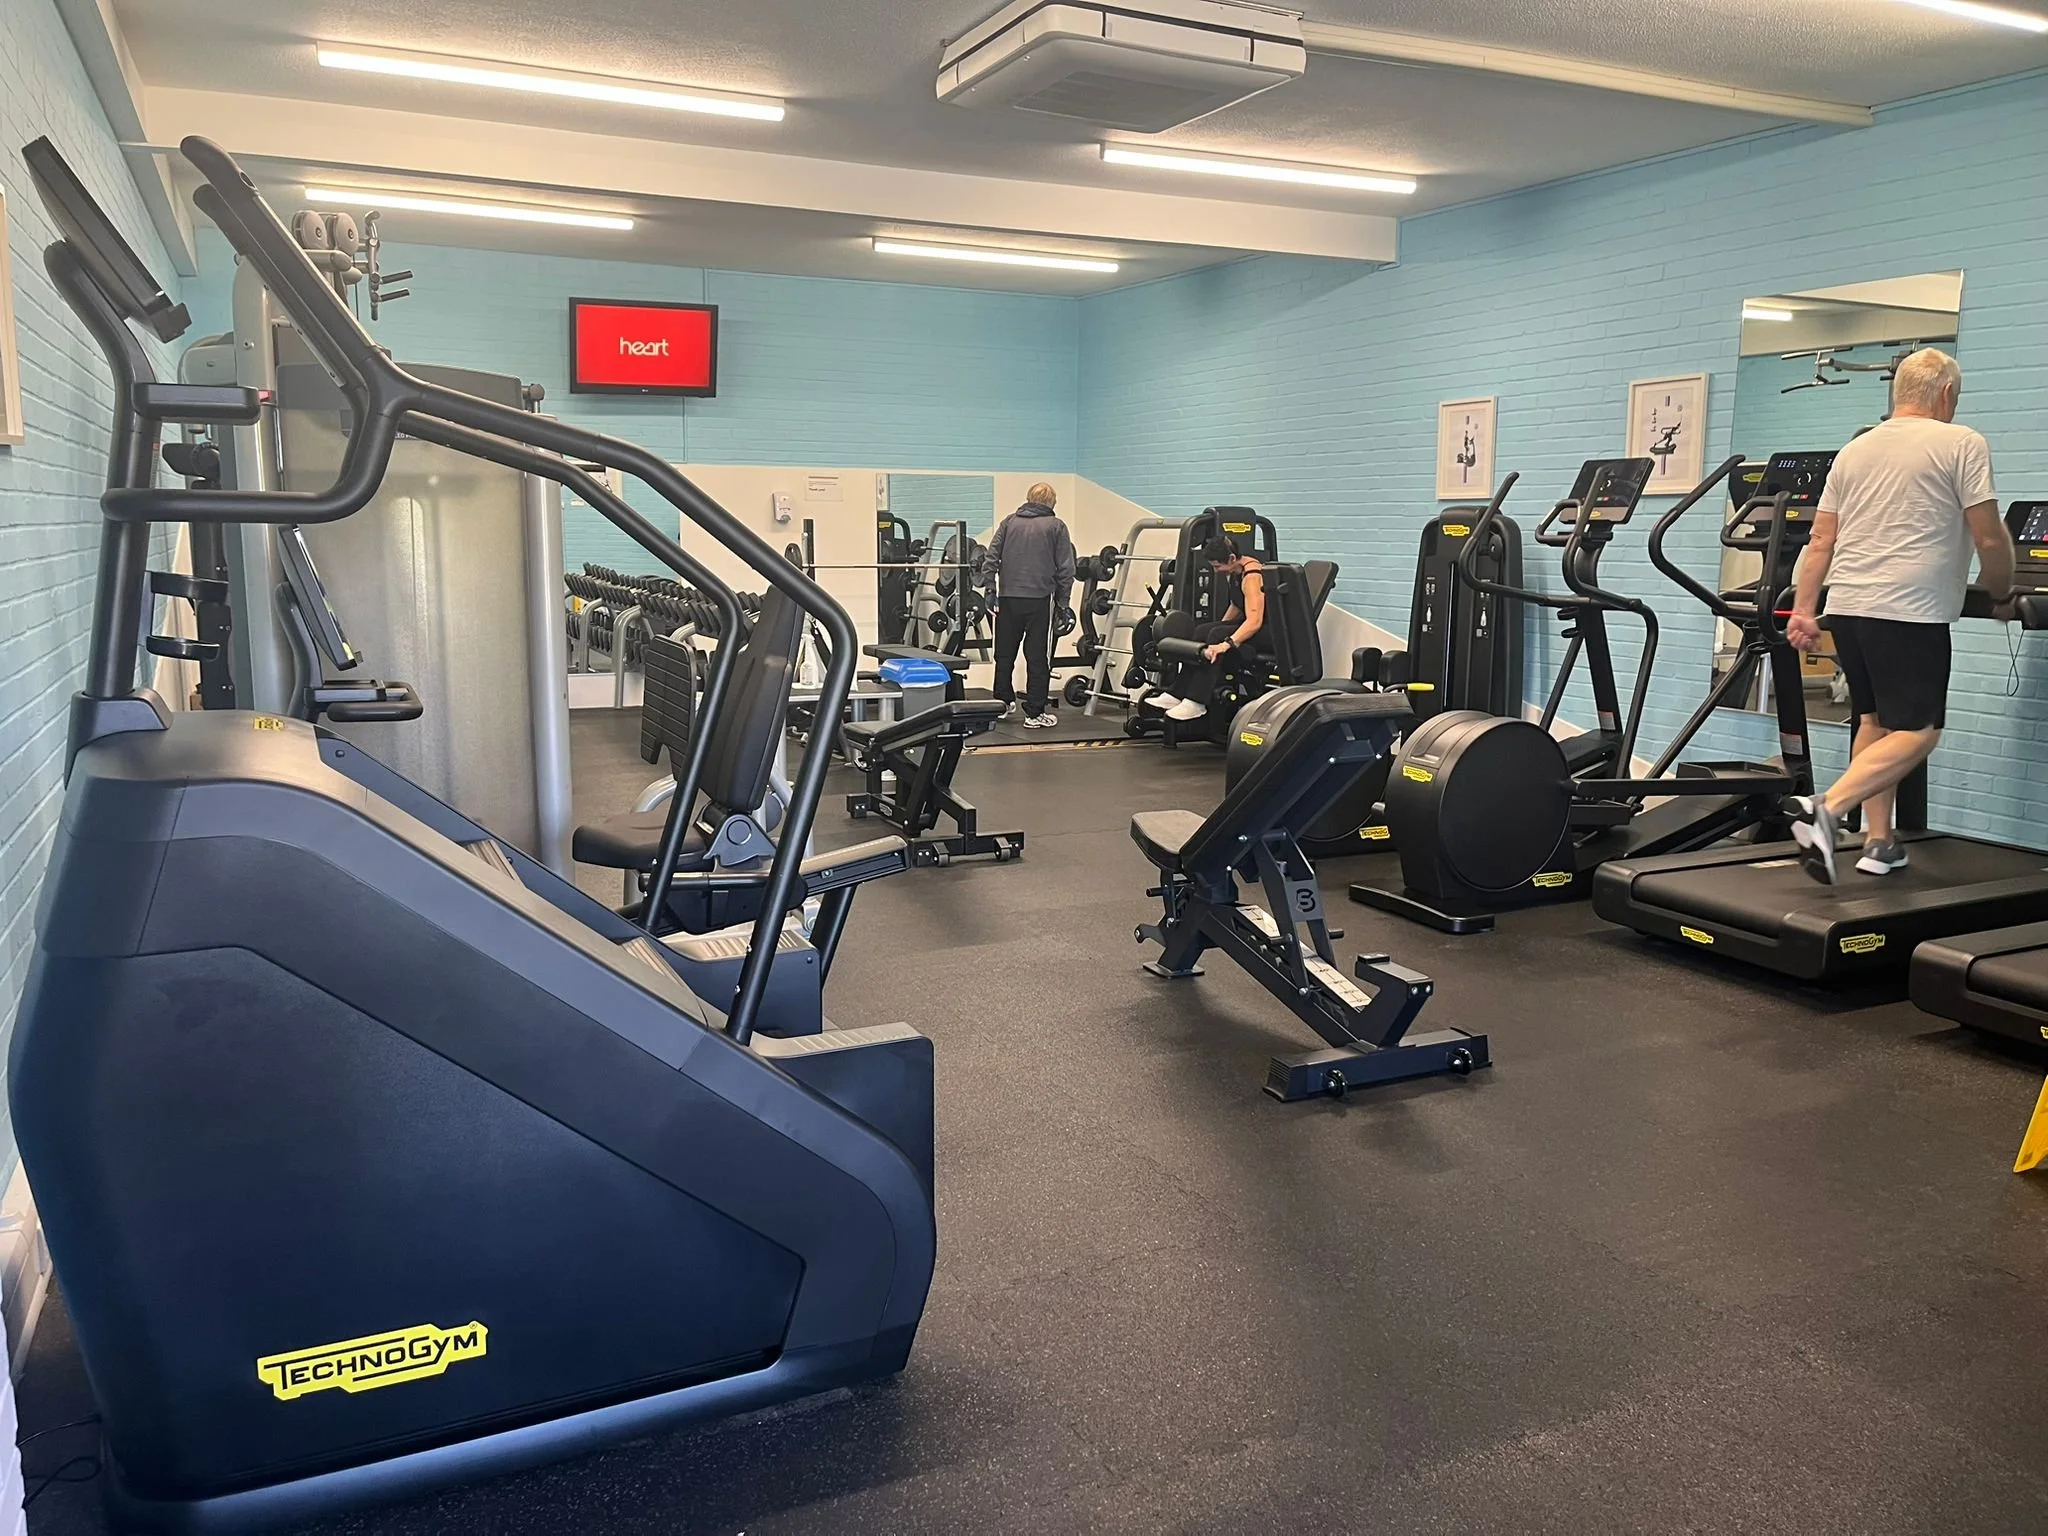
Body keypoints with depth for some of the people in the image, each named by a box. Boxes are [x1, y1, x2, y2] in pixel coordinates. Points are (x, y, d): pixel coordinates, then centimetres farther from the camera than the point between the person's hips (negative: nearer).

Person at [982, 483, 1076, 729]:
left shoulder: (1009, 522, 11)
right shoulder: (1056, 526, 3)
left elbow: (991, 557, 4)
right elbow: (1065, 568, -1)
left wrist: (990, 588, 7)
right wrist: (1063, 600, 7)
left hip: (1008, 598, 3)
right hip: (1039, 600, -3)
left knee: (1004, 654, 15)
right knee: (1038, 658, 1)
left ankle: (1003, 703, 25)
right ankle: (1035, 714, 2)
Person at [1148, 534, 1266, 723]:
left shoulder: (1251, 576, -25)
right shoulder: (1233, 571, 3)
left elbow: (1255, 621, -36)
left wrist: (1226, 643, -46)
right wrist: (1220, 627, 19)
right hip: (1247, 623, 9)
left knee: (1216, 637, -29)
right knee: (1202, 632, -12)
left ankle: (1197, 702, -28)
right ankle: (1177, 693, -15)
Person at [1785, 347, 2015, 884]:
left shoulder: (1854, 451, 16)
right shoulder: (1962, 444, -1)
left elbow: (1821, 542, 12)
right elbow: (1990, 539, -3)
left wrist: (1803, 611, 12)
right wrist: (2003, 598, 12)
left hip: (1847, 604, 7)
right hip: (1909, 611, -6)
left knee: (1876, 721, 16)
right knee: (1917, 732, -4)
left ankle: (1878, 841, 15)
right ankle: (1829, 811, -23)